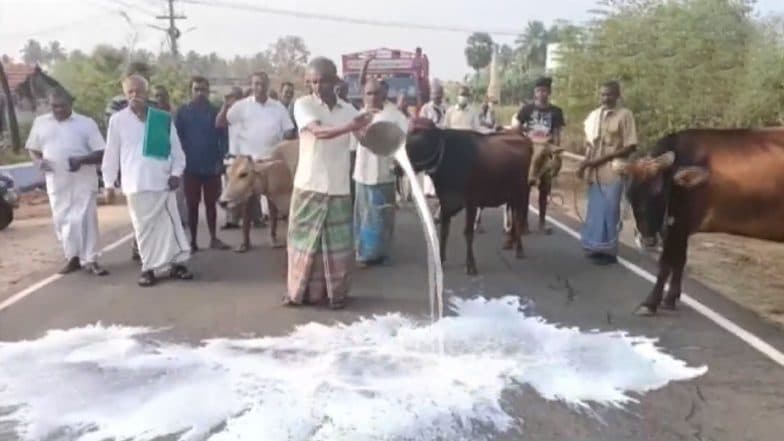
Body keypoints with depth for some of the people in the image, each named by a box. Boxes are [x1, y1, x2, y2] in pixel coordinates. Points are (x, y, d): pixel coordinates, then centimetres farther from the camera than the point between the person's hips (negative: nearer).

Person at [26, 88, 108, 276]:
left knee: (85, 219, -5)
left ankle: (90, 260, 2)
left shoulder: (86, 123, -1)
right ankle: (72, 257, 21)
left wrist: (82, 160, -23)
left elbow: (101, 153, -4)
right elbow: (33, 149, 17)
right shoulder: (40, 122, 9)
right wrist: (39, 161, -6)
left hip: (83, 180, -4)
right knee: (61, 220, 8)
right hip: (56, 181, 4)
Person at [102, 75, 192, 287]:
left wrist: (176, 172, -5)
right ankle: (148, 267, 15)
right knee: (143, 227, 5)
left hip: (162, 181, 1)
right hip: (136, 184, -1)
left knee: (171, 223, 4)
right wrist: (109, 182, 6)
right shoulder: (118, 120, 4)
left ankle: (176, 263, 14)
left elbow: (176, 148, 6)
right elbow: (111, 153, 6)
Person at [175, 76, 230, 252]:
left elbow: (223, 137, 2)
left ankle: (213, 238, 18)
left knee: (211, 203, 9)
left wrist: (220, 159, -7)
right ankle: (193, 240, 14)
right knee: (192, 205, 6)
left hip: (211, 166, 1)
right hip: (191, 166, 0)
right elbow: (177, 138, 0)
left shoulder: (215, 112, 2)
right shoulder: (183, 112, 0)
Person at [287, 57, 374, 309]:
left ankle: (337, 292, 19)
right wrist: (349, 127, -37)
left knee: (337, 242, 6)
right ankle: (301, 290, 19)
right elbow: (318, 131, -22)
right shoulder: (303, 104, -4)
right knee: (305, 239, 6)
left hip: (339, 187, 2)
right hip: (309, 185, -2)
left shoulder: (348, 109, 7)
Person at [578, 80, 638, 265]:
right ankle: (596, 247, 22)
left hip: (613, 172, -5)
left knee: (609, 211, 0)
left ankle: (608, 250, 11)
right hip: (594, 172, 5)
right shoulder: (594, 115, 10)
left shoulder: (624, 115, -5)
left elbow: (630, 146, -8)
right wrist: (585, 163, -1)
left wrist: (603, 159, -13)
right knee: (595, 211, 11)